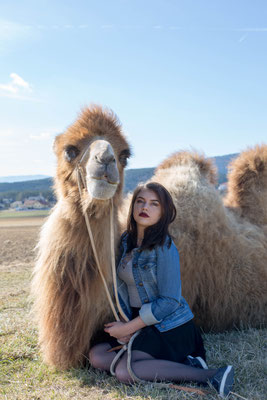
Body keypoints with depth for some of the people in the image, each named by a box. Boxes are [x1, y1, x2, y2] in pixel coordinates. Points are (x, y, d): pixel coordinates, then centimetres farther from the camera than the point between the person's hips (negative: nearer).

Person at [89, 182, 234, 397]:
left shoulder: (164, 248, -18)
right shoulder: (126, 240, 5)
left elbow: (169, 301, -19)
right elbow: (121, 285, 10)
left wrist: (128, 328, -15)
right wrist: (123, 322, -4)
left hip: (171, 328, -8)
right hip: (140, 324, 8)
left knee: (124, 371, -22)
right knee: (96, 356, -5)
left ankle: (208, 376, -17)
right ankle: (181, 364, -7)